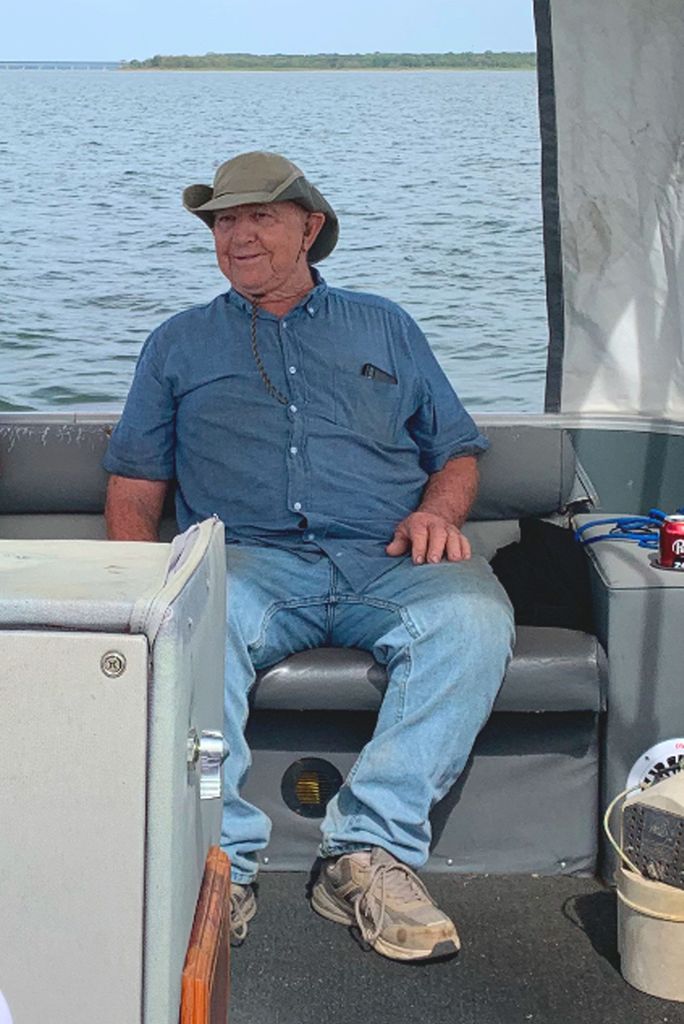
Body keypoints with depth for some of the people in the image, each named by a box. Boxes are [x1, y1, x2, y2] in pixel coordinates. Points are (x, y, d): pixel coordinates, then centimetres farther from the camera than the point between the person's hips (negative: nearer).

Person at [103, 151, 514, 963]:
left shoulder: (383, 326, 25)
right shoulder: (180, 343, 25)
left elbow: (457, 450, 22)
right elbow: (135, 482, 18)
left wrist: (438, 511, -1)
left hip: (386, 562, 1)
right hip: (250, 560, 0)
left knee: (473, 612, -33)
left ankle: (370, 851, -30)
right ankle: (219, 862, -32)